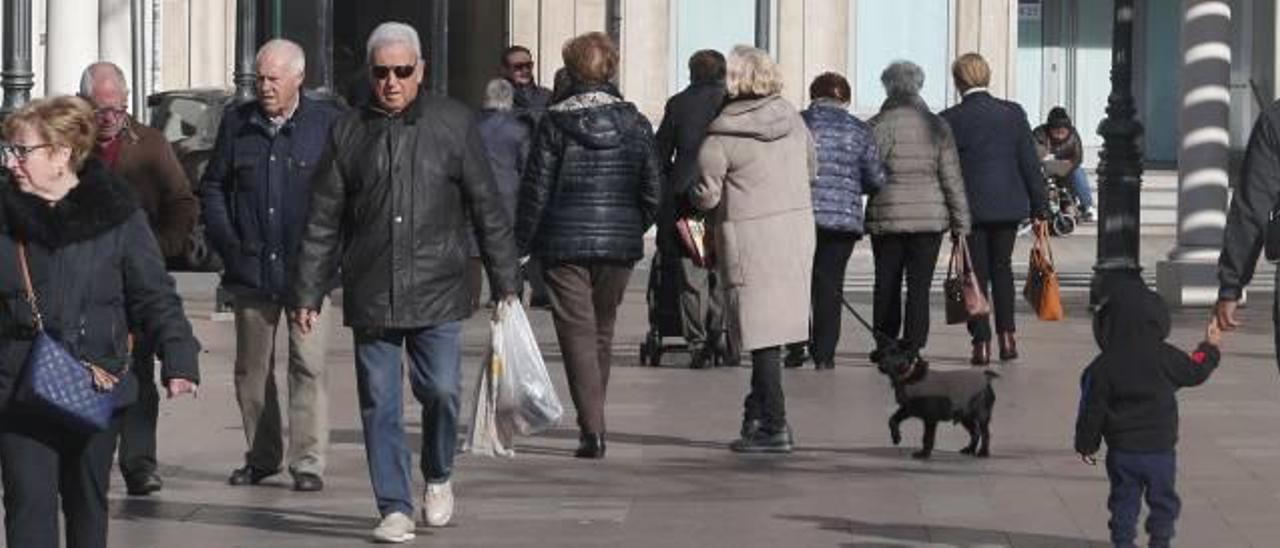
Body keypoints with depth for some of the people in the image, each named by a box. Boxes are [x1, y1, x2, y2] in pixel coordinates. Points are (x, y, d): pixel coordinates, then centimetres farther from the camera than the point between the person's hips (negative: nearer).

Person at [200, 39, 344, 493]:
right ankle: (262, 456, 21)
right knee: (252, 368, 10)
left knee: (308, 365, -6)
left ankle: (307, 461, -1)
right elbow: (213, 187, 16)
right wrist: (227, 242, 5)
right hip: (252, 269, 4)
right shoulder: (237, 123, 8)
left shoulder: (328, 124, -2)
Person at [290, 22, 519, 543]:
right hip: (370, 296, 1)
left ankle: (438, 477, 21)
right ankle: (395, 508, 9)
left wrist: (505, 282, 3)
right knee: (381, 405, 1)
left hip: (437, 291, -1)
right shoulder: (348, 132, 6)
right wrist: (307, 294, 6)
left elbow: (487, 207, 5)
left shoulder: (454, 123, 3)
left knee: (441, 389, -7)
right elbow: (322, 222, 8)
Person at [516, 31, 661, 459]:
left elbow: (536, 189, -6)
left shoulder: (555, 123, -7)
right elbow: (652, 191, 4)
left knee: (577, 333, -2)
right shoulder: (635, 123, 1)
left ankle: (592, 428, -13)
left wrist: (521, 245, 2)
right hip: (619, 244, 3)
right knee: (603, 332, 17)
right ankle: (594, 422, 26)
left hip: (565, 243, -3)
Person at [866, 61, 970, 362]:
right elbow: (952, 179, 2)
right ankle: (912, 347, -1)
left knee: (886, 284, 10)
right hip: (930, 218, 1)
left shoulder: (877, 126, -7)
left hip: (886, 217, -1)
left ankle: (884, 347, 16)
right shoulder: (937, 126, 1)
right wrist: (960, 223, 6)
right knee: (919, 286, 3)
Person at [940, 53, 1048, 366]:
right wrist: (1040, 207, 7)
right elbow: (1030, 163, 1)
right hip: (1008, 205, 3)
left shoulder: (950, 120, -8)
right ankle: (1006, 335, 8)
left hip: (970, 208, -3)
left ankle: (982, 343, 0)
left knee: (976, 273, 4)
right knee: (1002, 267, 16)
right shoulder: (1013, 113, 0)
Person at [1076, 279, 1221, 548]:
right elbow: (1195, 372, 7)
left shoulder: (1102, 367, -9)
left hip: (1122, 452, 0)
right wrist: (1210, 347, 24)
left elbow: (1092, 410, -4)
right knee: (1163, 500, 13)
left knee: (1124, 500, 10)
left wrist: (1086, 443, 8)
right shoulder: (1164, 357, -9)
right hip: (1160, 448, 0)